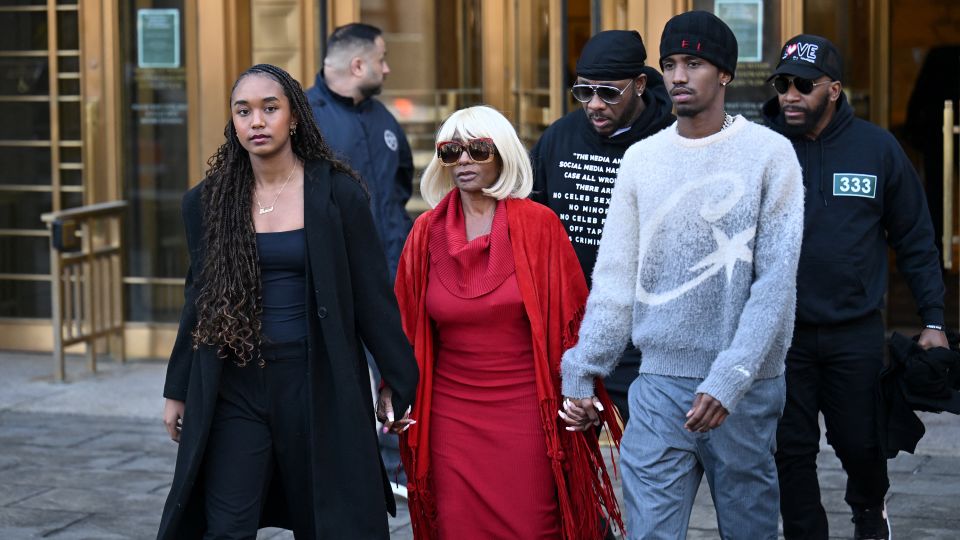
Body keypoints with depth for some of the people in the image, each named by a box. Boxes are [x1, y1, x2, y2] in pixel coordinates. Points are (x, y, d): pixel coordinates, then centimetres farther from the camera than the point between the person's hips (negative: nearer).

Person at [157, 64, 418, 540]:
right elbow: (198, 301, 12)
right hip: (234, 388, 2)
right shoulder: (207, 201, 4)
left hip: (316, 382, -2)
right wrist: (177, 391, 15)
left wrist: (400, 385, 1)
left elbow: (371, 296, -1)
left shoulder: (338, 194, -4)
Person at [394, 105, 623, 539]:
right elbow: (407, 327, 12)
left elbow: (570, 315, 0)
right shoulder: (426, 233, 4)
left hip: (525, 412, -2)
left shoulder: (538, 225, -4)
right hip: (451, 417, 2)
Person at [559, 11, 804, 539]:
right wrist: (580, 373, 4)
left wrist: (730, 378, -18)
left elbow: (775, 280, -10)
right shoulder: (641, 158, 6)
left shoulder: (769, 153, -4)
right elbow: (614, 278, 9)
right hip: (659, 382, 2)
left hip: (746, 386, -2)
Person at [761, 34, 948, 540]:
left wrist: (932, 320, 1)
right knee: (792, 451, 6)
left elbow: (915, 239, 4)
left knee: (858, 441, 12)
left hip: (856, 332, 1)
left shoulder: (877, 148, -2)